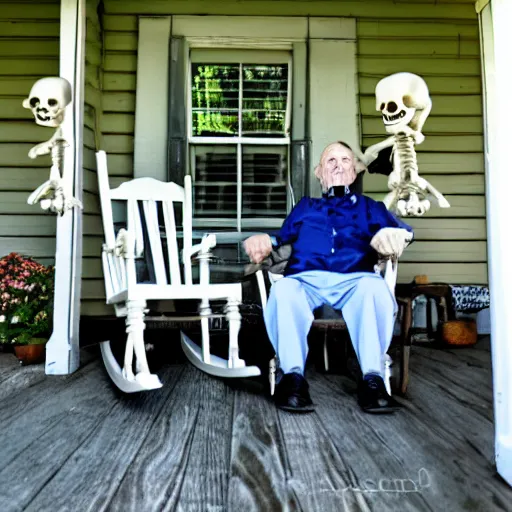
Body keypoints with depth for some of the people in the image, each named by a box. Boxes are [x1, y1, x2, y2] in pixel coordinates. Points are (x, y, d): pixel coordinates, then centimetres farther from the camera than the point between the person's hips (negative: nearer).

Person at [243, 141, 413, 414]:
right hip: (306, 279, 1)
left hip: (354, 280, 0)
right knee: (282, 289, -35)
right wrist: (264, 241, -5)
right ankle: (292, 377, -35)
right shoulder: (304, 206, 35)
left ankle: (373, 379, -36)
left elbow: (397, 228, 10)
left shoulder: (368, 206, 31)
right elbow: (283, 236, 20)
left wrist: (394, 234, -16)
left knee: (374, 286, -36)